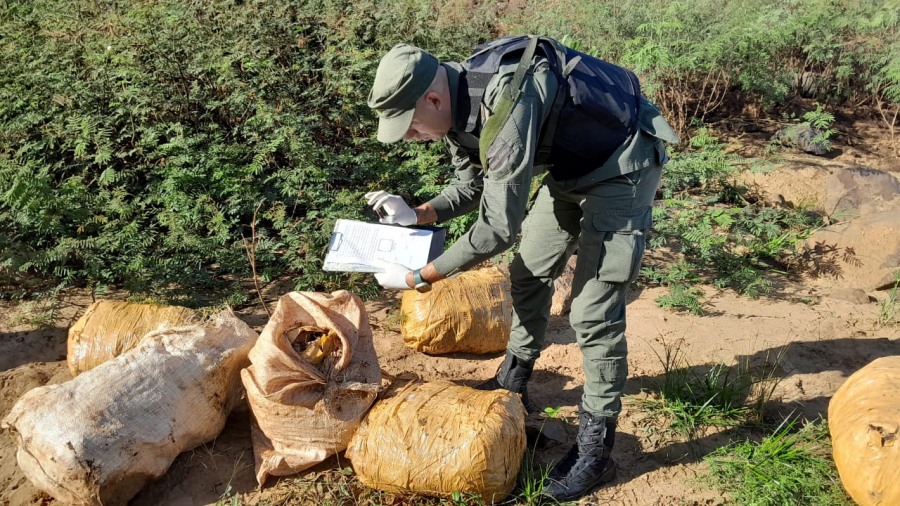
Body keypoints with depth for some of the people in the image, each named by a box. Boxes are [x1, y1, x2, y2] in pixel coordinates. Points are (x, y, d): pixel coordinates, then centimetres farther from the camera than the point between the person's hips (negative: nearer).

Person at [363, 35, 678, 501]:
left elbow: (498, 227, -35)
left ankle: (595, 450, 2)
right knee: (530, 272, 15)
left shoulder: (505, 106, -37)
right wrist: (415, 216, -12)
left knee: (593, 310, -11)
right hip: (570, 164, 9)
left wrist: (417, 278, -26)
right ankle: (513, 383, 35)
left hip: (621, 164, -9)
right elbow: (471, 188, 6)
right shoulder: (457, 104, -8)